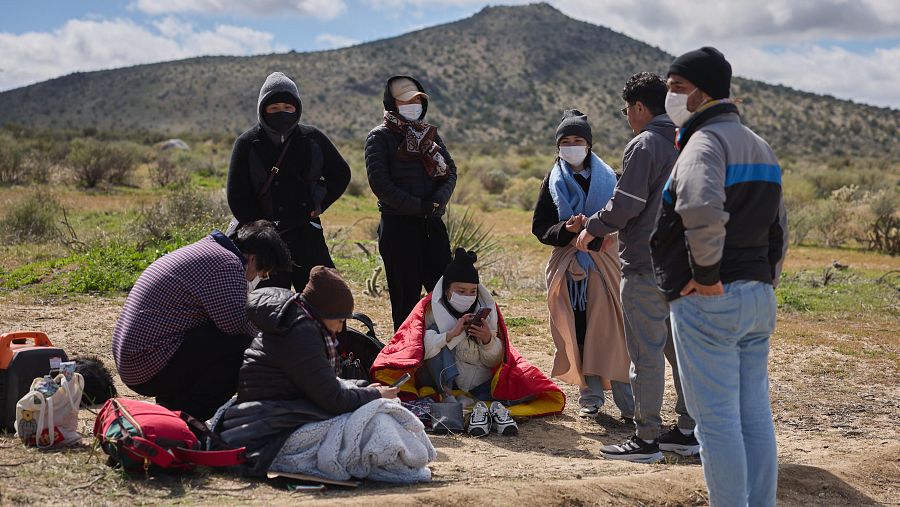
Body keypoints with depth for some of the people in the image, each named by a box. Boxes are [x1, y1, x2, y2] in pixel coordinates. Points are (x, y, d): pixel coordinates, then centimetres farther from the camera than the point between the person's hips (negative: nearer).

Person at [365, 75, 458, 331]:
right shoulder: (379, 137, -2)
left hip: (433, 224, 5)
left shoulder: (429, 133, 16)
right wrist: (420, 206, -17)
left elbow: (450, 171, 9)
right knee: (407, 299, -1)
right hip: (399, 226, -5)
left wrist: (438, 199, -11)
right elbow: (380, 183, -13)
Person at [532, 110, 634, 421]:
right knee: (577, 332, 0)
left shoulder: (608, 178, 6)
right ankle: (591, 396, 11)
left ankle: (626, 400, -4)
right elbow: (540, 227, 5)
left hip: (603, 264, -1)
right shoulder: (553, 182, 9)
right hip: (567, 265, 1)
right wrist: (565, 230, -14)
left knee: (611, 331, -8)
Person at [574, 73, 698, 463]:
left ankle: (646, 439, 2)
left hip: (645, 265, -8)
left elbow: (624, 206, -18)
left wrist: (592, 228, 0)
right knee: (681, 347, 14)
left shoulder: (644, 145, -12)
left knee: (646, 353, -3)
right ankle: (687, 431, 20)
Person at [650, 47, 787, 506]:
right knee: (756, 417, 13)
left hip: (707, 302, -9)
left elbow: (702, 210, -34)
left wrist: (706, 274, -23)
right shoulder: (759, 146, 17)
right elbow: (778, 226, 23)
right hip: (758, 299, 9)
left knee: (716, 421, -2)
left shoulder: (705, 141, -13)